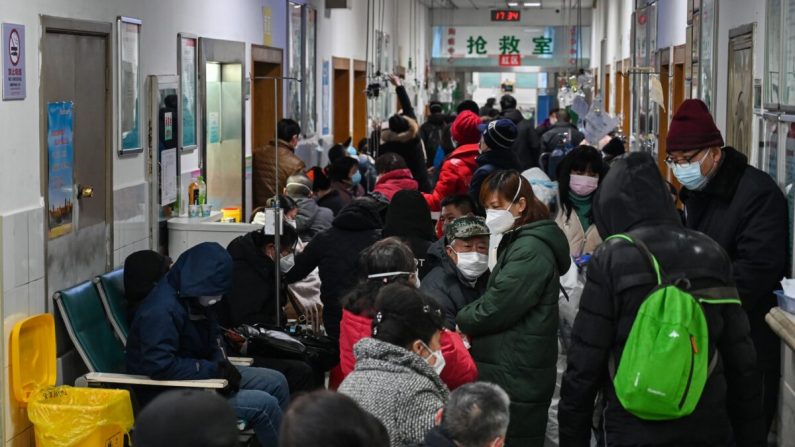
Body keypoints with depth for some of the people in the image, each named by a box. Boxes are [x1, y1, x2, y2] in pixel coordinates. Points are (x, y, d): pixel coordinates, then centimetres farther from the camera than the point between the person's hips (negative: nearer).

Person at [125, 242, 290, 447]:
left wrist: (222, 363, -5)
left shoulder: (192, 298, 1)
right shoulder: (161, 310, -28)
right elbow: (161, 367, -34)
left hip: (198, 376, 10)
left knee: (276, 382, 9)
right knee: (264, 405, -18)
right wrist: (215, 369, -23)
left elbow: (212, 336, 17)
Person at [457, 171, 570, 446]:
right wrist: (469, 320, 3)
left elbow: (495, 309, -19)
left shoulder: (530, 250, -16)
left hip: (516, 378, -10)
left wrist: (460, 321, -2)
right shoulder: (519, 243, 17)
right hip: (513, 372, 10)